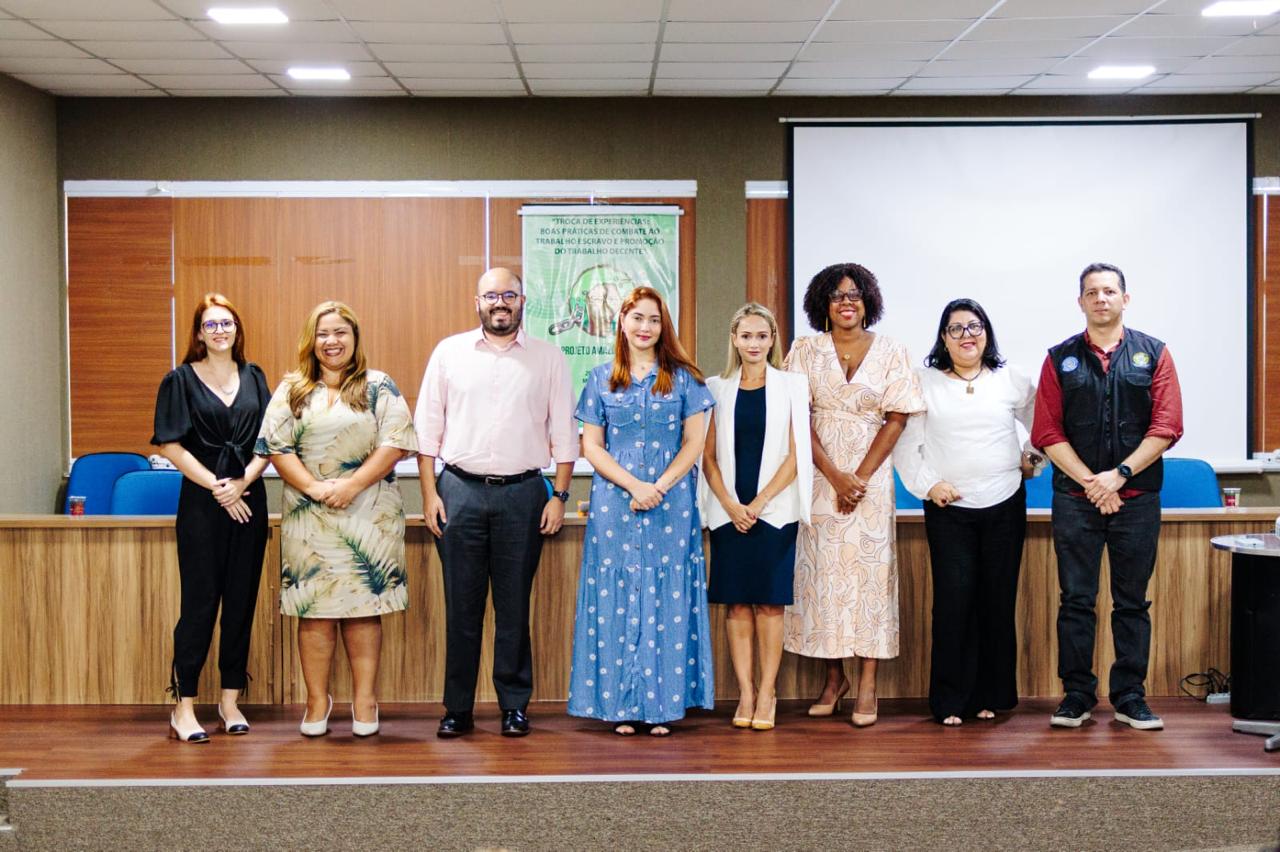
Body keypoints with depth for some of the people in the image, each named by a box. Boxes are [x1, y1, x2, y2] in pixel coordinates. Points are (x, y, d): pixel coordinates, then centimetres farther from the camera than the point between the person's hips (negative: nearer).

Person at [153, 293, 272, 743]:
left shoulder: (253, 378, 11)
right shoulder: (181, 380, 2)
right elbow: (171, 445, -5)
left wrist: (242, 482, -9)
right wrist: (215, 486, -12)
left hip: (248, 501, 3)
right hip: (201, 504, -3)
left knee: (241, 600, 6)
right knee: (199, 602, -4)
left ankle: (230, 700, 15)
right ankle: (184, 706, 3)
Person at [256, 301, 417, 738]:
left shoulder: (379, 387, 5)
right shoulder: (291, 390, 10)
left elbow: (394, 443, -4)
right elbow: (276, 447, 2)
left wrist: (352, 485, -14)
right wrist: (314, 487, -11)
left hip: (368, 513, -1)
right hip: (308, 516, 1)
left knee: (363, 607, 1)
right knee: (314, 610, 2)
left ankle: (364, 701, 9)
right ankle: (317, 701, 11)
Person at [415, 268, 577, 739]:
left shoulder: (548, 358, 6)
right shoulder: (449, 352, 6)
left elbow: (564, 433, 6)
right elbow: (427, 428, 6)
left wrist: (560, 495, -1)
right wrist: (429, 493, 0)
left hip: (522, 492, 0)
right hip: (460, 490, 0)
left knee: (514, 606, 5)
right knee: (461, 605, 4)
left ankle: (515, 705, 15)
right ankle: (457, 709, 12)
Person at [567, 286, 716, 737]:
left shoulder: (684, 377, 5)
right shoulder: (602, 379, 7)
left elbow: (694, 441, 1)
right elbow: (591, 445, 3)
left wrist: (659, 487, -11)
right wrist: (634, 484, -10)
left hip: (671, 503, 0)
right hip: (614, 503, 1)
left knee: (667, 597, 0)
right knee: (617, 597, 1)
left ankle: (662, 703, 6)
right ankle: (622, 704, 7)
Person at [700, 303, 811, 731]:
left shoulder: (791, 386, 3)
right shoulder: (717, 388, 8)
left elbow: (796, 454, -2)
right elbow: (708, 456, 6)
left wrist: (759, 503, -9)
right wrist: (731, 505, -7)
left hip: (774, 511, -2)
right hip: (728, 512, 2)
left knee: (769, 602, -1)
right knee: (737, 603, 3)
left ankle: (767, 693, 5)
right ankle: (745, 693, 8)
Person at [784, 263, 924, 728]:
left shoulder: (890, 352, 4)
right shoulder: (806, 350, 4)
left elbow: (896, 419, -1)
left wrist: (860, 478, -9)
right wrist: (834, 475, -11)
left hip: (871, 475, -1)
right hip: (819, 475, 1)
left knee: (869, 568, -3)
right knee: (822, 570, 2)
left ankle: (868, 684, 1)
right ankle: (833, 678, 13)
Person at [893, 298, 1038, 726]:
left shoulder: (1013, 380, 7)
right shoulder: (924, 382, 2)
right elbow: (905, 441, 3)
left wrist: (1032, 457, 11)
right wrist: (927, 484, -6)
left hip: (1005, 505, 2)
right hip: (948, 508, -2)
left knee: (998, 601, 4)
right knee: (953, 600, -7)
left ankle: (991, 695, 15)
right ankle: (950, 701, 1)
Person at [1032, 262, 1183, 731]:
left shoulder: (1153, 354, 5)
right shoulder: (1060, 358, 6)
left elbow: (1166, 427, -2)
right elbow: (1048, 433, 0)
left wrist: (1119, 474, -11)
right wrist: (1090, 482, -9)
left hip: (1137, 498, 0)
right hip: (1075, 499, 0)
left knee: (1132, 602, 6)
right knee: (1075, 600, 2)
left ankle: (1129, 696, 13)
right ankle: (1077, 694, 10)